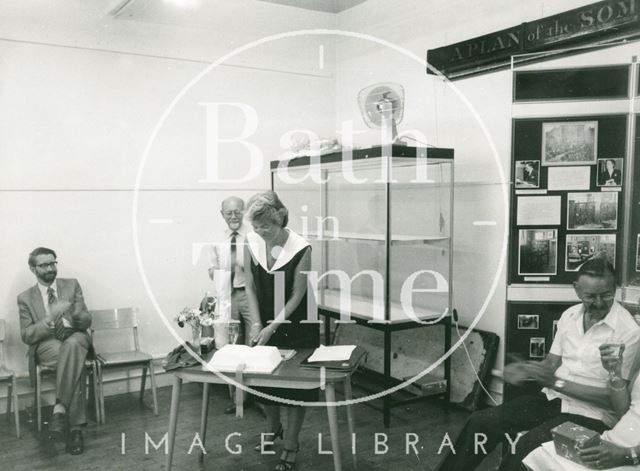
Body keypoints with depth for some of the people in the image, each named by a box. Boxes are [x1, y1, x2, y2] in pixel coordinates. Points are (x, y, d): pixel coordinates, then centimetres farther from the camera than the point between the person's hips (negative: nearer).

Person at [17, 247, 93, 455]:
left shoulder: (71, 285, 13)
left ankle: (60, 408, -37)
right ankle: (75, 427, -35)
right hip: (46, 344, -1)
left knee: (72, 345, -39)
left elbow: (86, 322, 9)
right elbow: (27, 336, 2)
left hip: (75, 337, 1)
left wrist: (76, 314, -18)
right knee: (75, 360, -37)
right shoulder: (25, 298, 11)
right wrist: (50, 318, -17)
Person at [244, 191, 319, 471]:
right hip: (265, 323, 4)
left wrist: (272, 327, -21)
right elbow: (251, 287, -4)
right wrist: (257, 324, -11)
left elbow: (297, 296, -18)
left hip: (295, 326, -4)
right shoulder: (251, 243, -10)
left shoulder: (301, 249, -22)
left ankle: (291, 446, 19)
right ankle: (273, 427, 42)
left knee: (294, 384, 4)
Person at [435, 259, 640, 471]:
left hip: (589, 414, -6)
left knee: (525, 447, -29)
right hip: (552, 398, 6)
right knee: (481, 421, -10)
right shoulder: (570, 315, 5)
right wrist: (524, 370, -12)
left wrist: (557, 382, -20)